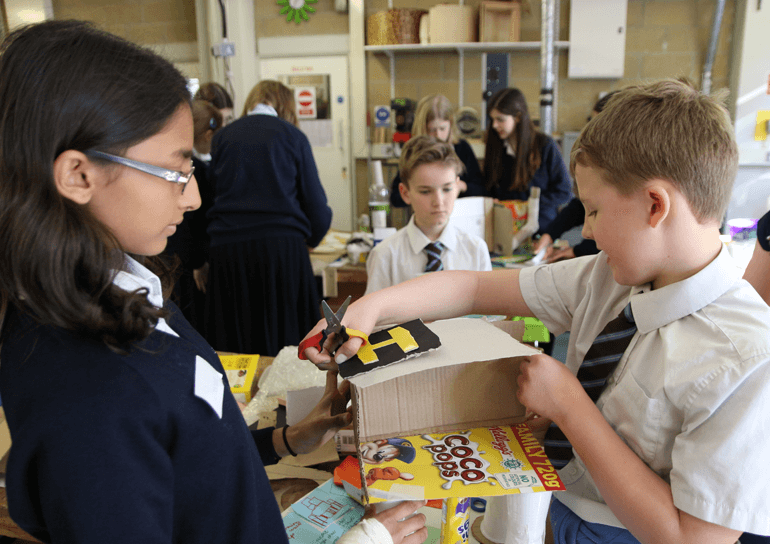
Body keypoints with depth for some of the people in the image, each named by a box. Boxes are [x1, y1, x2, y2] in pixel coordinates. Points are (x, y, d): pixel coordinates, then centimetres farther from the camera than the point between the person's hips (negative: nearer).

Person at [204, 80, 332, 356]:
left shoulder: (221, 137, 14)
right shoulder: (292, 135, 7)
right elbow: (314, 200, 7)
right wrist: (312, 236, 25)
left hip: (226, 246, 3)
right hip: (282, 246, -2)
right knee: (284, 340, 4)